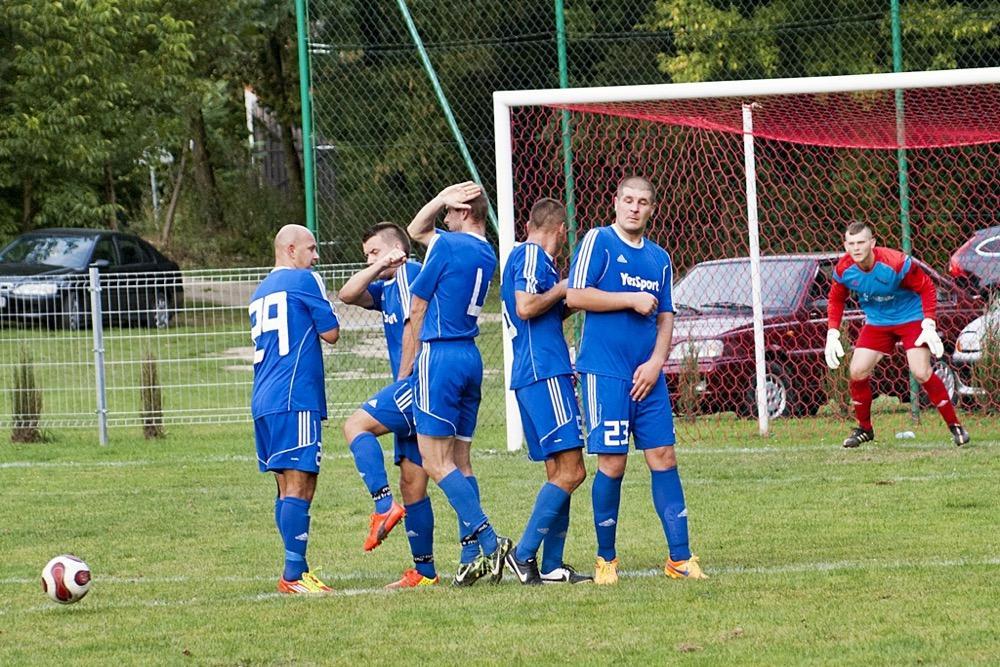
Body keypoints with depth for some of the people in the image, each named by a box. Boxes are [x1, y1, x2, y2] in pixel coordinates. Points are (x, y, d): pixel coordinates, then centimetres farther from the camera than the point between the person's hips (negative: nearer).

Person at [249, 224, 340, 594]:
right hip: (295, 398, -9)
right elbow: (331, 333, -1)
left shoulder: (260, 292, 22)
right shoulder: (303, 280, -3)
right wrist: (323, 311, 16)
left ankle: (297, 572, 11)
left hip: (264, 400, 9)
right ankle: (293, 574, -17)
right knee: (299, 485, -11)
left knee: (288, 486, 11)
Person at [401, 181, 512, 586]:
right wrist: (441, 199, 11)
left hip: (440, 355, -8)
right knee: (459, 462, 9)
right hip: (471, 358, 8)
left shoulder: (447, 246, -10)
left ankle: (489, 542, -20)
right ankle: (473, 555, 4)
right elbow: (416, 232, 28)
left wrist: (405, 371, 4)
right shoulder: (486, 255, 15)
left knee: (436, 462, -10)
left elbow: (416, 312, -4)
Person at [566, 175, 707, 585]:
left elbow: (665, 317, 15)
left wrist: (656, 363, -1)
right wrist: (632, 300, -11)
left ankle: (680, 558, 5)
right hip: (605, 372, -5)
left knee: (663, 457, 2)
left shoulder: (658, 258, 15)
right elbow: (576, 295, -10)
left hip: (647, 376, 5)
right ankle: (606, 559, 7)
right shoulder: (598, 241, -2)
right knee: (612, 463, -5)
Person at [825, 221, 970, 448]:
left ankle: (954, 425, -3)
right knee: (857, 372, -7)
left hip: (911, 318, -4)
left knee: (921, 373, -18)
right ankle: (864, 429, 14)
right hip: (876, 323, 5)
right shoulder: (844, 270, -15)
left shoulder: (896, 264, -28)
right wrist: (832, 334, -5)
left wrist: (929, 326, -23)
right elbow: (836, 300, 4)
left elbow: (927, 288, -17)